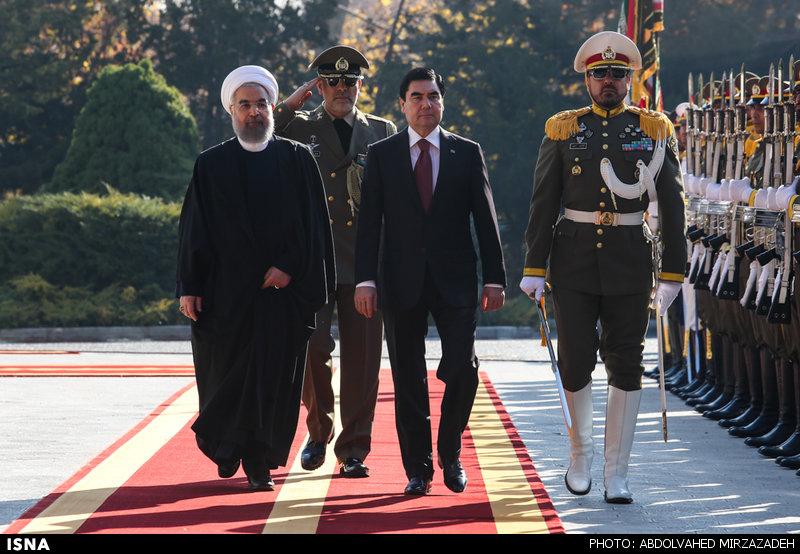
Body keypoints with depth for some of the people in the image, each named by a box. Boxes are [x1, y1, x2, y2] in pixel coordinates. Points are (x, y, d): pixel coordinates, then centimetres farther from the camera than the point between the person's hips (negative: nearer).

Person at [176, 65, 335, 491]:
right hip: (226, 291, 0)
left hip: (283, 286, 0)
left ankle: (258, 462, 9)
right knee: (225, 371, 2)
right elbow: (194, 229, 4)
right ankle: (226, 446, 24)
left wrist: (289, 266, -11)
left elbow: (313, 222, 2)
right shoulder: (211, 165, 6)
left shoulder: (297, 160, 6)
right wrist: (189, 287, -3)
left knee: (273, 375, 0)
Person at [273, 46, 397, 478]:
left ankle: (353, 451, 9)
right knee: (312, 347, -9)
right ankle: (318, 431, 16)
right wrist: (289, 106, -5)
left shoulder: (384, 133, 13)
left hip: (365, 260, 1)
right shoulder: (298, 128, 9)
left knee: (362, 357, 0)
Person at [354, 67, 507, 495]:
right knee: (408, 380, 2)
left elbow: (485, 219, 7)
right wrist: (366, 279, -7)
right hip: (401, 283, 0)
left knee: (462, 370, -10)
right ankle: (418, 468, 12)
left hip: (455, 282, 0)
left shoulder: (467, 153, 8)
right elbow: (369, 222, 3)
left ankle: (450, 455, 12)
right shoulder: (381, 155, 6)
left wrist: (495, 278, 0)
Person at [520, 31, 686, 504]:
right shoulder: (563, 130, 5)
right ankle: (581, 453, 22)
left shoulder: (655, 131, 4)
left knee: (626, 366, 0)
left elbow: (673, 205, 4)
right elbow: (543, 203, 4)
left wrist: (674, 272, -1)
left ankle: (617, 473, 6)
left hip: (630, 262, 0)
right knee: (576, 361, -1)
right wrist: (534, 268, -1)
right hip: (574, 261, 0)